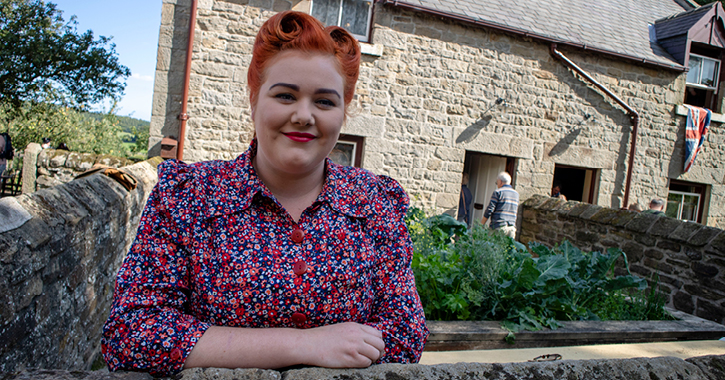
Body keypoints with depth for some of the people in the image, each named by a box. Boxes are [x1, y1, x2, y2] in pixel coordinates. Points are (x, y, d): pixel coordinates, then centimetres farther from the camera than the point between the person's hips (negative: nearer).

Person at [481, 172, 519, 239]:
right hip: (512, 228, 6)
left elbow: (489, 210, -7)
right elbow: (516, 212, 19)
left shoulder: (498, 192, -3)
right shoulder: (516, 194, 15)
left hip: (499, 227, -6)